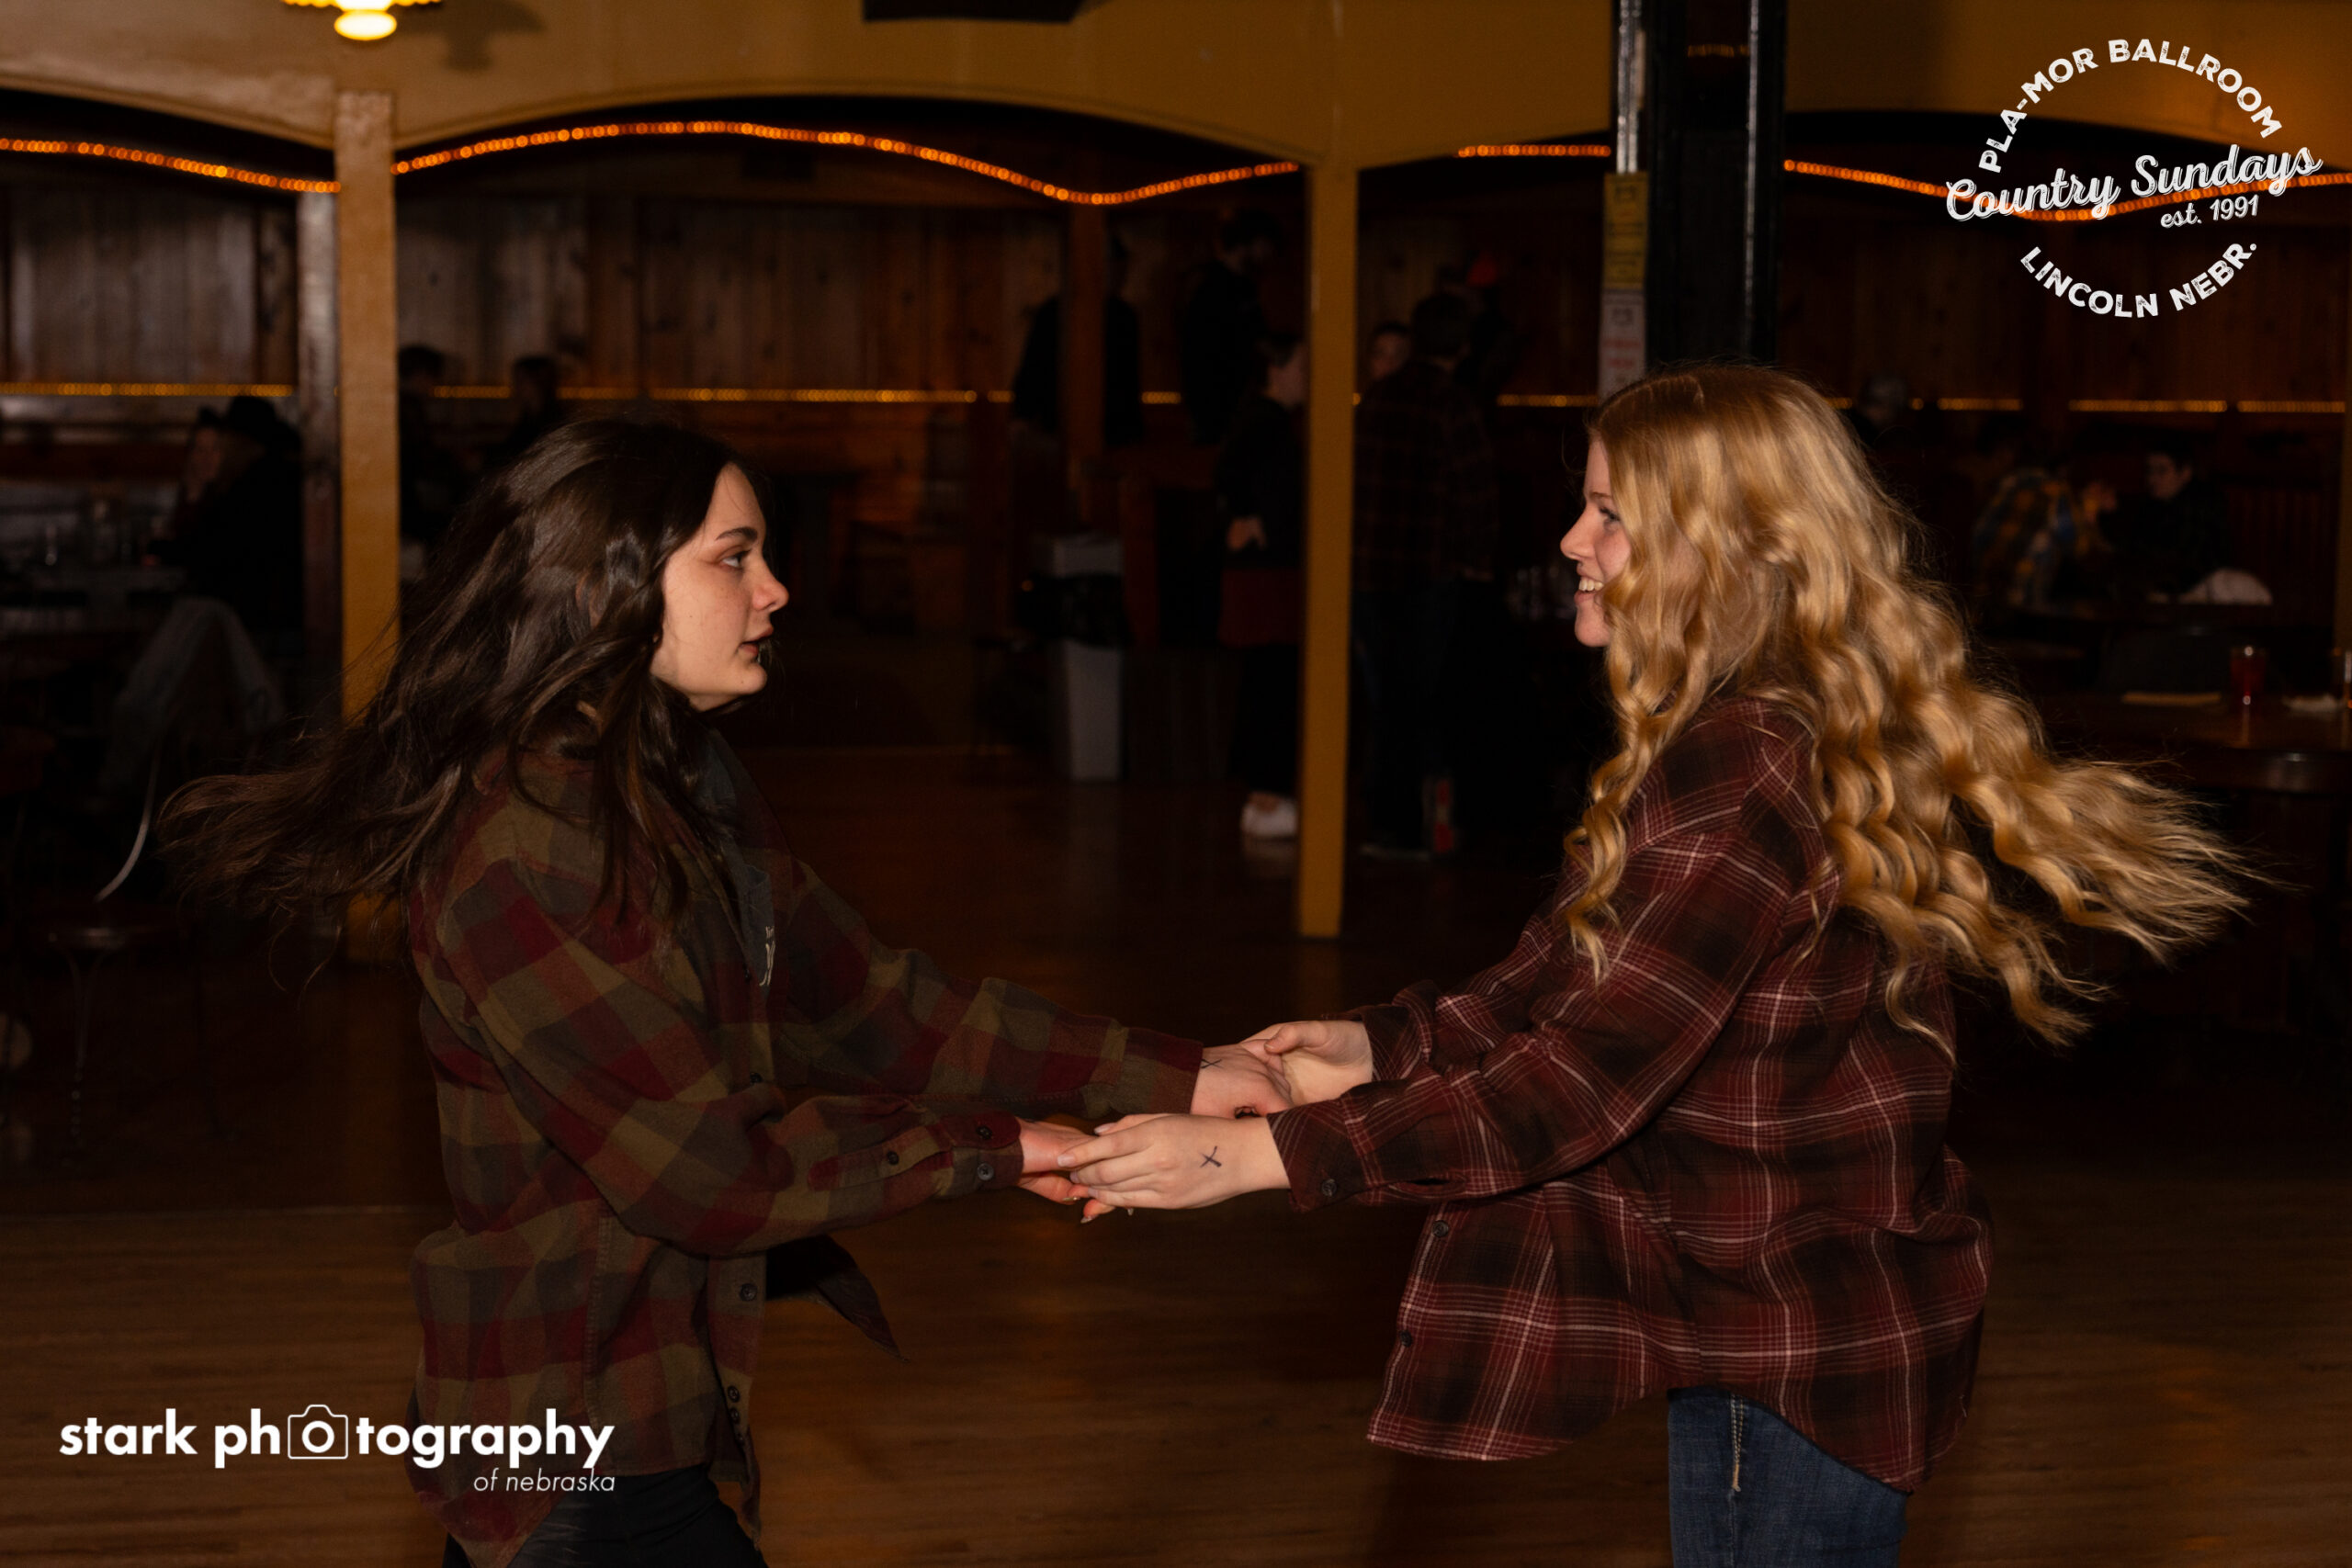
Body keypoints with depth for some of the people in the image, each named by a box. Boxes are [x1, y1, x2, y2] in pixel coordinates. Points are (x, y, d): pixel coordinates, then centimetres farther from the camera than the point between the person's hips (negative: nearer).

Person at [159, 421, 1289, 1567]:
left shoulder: (686, 789, 7)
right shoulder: (523, 851, -23)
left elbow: (866, 1003, 4)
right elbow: (706, 1165, -23)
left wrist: (1171, 1077, -2)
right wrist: (991, 1149, -15)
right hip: (574, 1449, -9)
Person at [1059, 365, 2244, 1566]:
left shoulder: (1746, 773, -27)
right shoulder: (1730, 740, 6)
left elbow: (1576, 1089, -30)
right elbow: (1558, 982, 8)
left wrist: (1261, 1155, -29)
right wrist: (1378, 1046, -7)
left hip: (1815, 1327, -10)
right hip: (1739, 1300, 10)